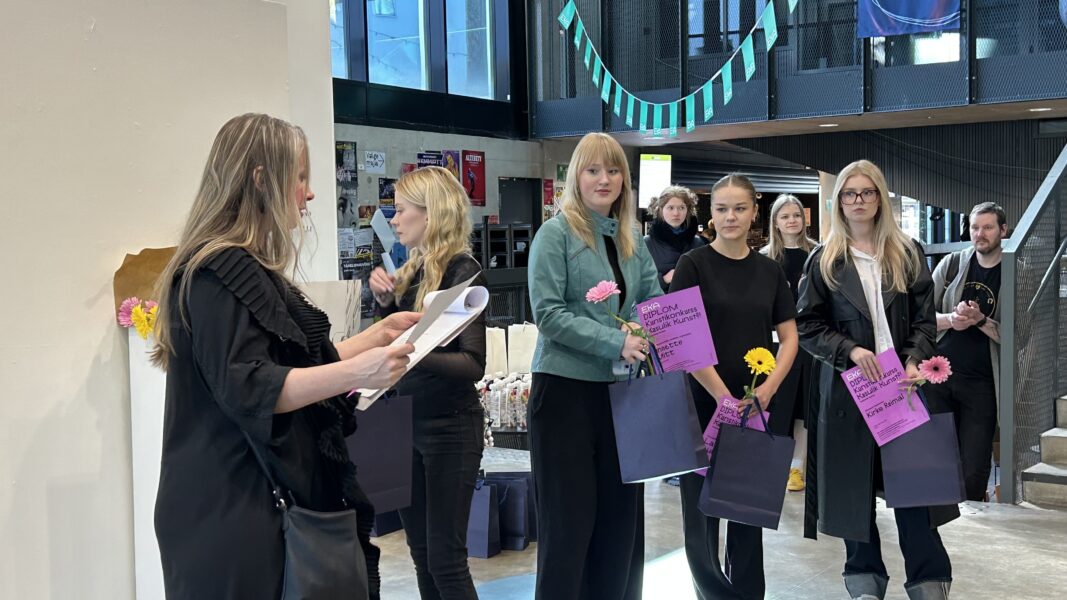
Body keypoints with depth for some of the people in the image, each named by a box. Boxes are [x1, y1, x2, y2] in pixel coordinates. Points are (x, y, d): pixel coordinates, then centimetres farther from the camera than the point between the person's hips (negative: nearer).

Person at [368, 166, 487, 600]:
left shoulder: (463, 272, -14)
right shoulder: (412, 270, 8)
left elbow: (473, 364, -20)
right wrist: (383, 302, -1)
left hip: (449, 427, -8)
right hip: (408, 423, 8)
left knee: (445, 559, -1)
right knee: (421, 553, 15)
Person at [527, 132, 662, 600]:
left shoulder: (630, 240, 12)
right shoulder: (556, 232, -7)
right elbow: (548, 313, -15)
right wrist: (615, 342, -22)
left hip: (621, 390, 6)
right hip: (566, 389, -6)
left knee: (621, 512, 13)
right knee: (570, 518, 2)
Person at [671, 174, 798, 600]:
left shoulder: (769, 270, 7)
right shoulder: (694, 265, -5)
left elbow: (789, 337, 9)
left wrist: (769, 387, -7)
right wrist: (723, 396, -15)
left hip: (756, 407, 4)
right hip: (705, 403, -3)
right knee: (703, 501, 3)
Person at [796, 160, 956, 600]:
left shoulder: (908, 254, 9)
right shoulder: (824, 260, 5)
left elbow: (924, 318, 6)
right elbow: (807, 325, 1)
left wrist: (915, 362, -11)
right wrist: (850, 350, -13)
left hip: (903, 382, 1)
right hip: (848, 384, 0)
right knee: (854, 482, 5)